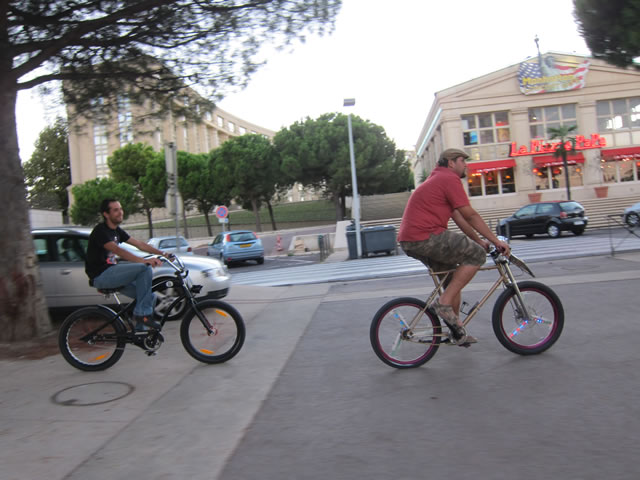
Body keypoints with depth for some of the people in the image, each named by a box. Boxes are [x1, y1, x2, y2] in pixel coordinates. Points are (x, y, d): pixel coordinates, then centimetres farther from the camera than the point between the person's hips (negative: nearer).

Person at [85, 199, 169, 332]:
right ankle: (142, 313, -20)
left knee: (150, 296, -1)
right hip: (101, 276, -9)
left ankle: (140, 329, 6)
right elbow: (117, 250, -30)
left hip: (111, 273, 9)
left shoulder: (117, 231, 15)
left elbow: (139, 244, 12)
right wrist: (144, 261, -43)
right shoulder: (100, 231, -14)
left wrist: (163, 253, 2)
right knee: (145, 268, -25)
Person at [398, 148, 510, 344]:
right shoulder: (450, 179, -7)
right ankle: (444, 302, -9)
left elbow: (459, 217, 24)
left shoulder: (438, 179, 26)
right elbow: (470, 215, -9)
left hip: (410, 241, 11)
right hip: (425, 237, -11)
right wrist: (496, 240, -3)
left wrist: (479, 240, 21)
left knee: (452, 278, 20)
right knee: (477, 255, -7)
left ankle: (457, 331, 26)